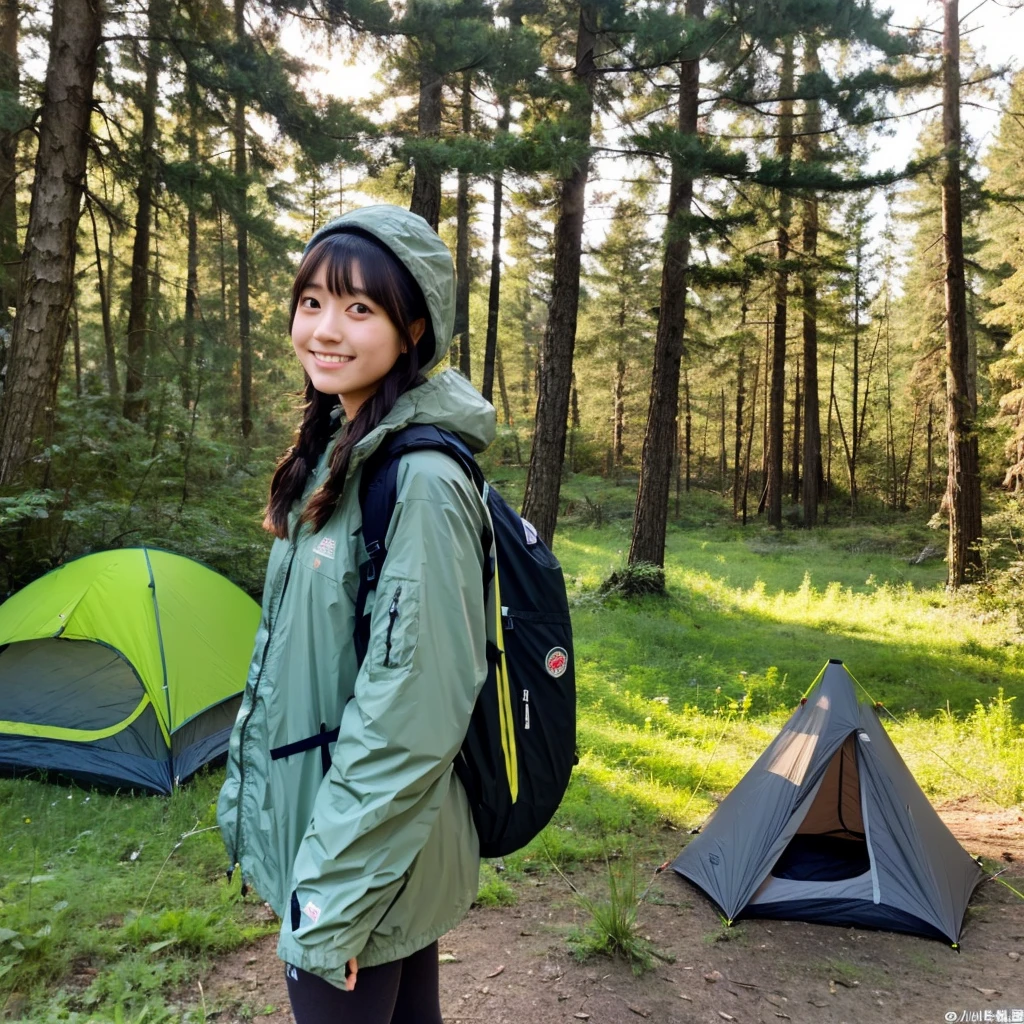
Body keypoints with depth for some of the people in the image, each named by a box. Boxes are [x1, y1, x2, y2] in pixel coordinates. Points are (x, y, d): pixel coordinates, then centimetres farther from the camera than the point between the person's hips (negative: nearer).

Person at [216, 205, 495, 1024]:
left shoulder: (421, 480, -23)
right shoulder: (335, 455, 5)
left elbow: (410, 711, -24)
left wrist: (334, 897, -18)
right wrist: (247, 787, 18)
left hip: (371, 854, -8)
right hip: (317, 826, 8)